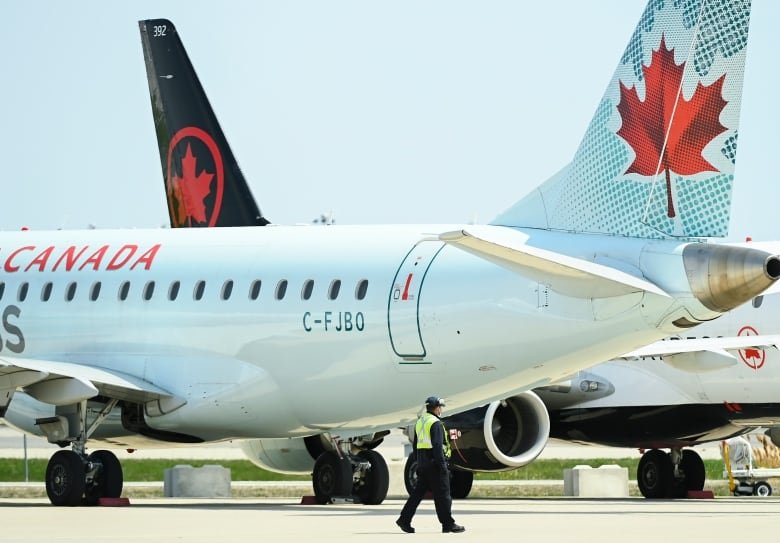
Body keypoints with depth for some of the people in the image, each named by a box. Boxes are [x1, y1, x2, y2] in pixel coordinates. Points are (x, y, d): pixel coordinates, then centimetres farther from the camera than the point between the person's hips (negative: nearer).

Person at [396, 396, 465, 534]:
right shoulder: (435, 423, -13)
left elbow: (416, 445, 21)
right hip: (434, 463, -9)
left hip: (423, 464, 9)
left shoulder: (420, 422, 15)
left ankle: (404, 519, 4)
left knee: (418, 492, 10)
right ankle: (448, 524, -1)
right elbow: (438, 445, -20)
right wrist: (442, 464, -21)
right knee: (442, 494, -3)